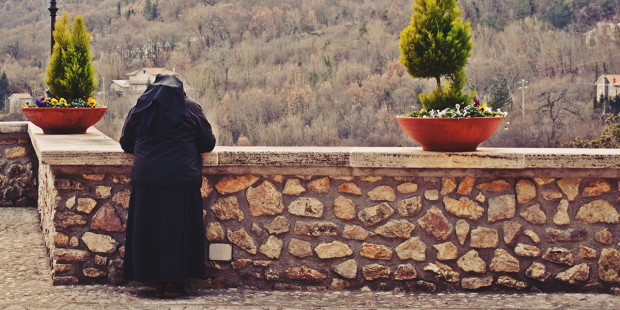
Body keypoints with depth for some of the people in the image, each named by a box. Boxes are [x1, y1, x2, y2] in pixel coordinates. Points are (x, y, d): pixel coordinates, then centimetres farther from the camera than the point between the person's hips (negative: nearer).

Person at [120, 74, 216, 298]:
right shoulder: (190, 108, 5)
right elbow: (208, 144, 9)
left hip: (146, 180, 2)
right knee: (179, 229, 4)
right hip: (182, 180, -2)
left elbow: (126, 143, 19)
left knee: (150, 230, 8)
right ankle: (175, 282, 3)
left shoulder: (139, 109, 11)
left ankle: (160, 282, 9)